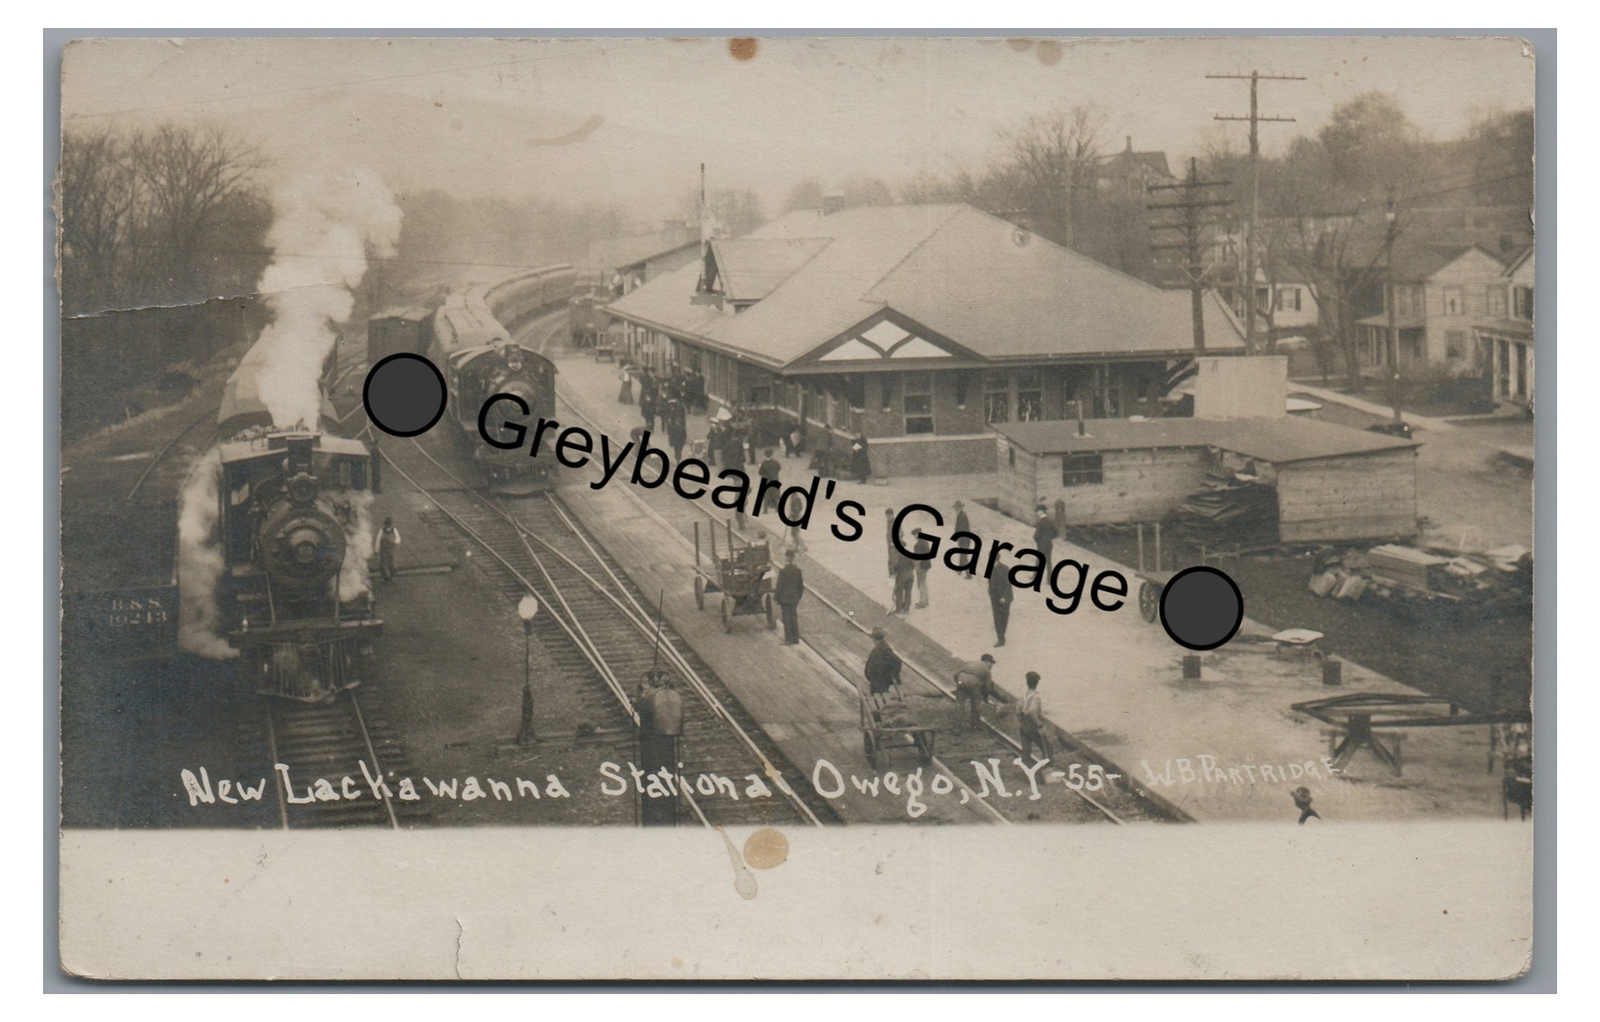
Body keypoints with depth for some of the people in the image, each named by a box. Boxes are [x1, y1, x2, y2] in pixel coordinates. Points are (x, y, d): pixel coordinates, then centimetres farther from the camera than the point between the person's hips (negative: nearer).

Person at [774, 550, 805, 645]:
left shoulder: (783, 571, -16)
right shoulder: (798, 570, 1)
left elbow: (779, 587, -13)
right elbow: (801, 586, 8)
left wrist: (778, 601, -6)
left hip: (785, 599, -5)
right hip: (795, 599, 5)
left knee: (787, 619, 1)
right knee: (794, 617, 14)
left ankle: (788, 640, 3)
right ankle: (795, 638, 19)